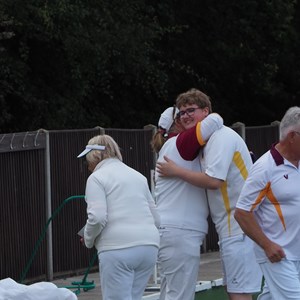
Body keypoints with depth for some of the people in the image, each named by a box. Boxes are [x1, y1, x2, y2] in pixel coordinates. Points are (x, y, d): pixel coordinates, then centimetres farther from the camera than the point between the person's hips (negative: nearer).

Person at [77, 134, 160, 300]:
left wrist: (88, 239, 5)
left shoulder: (97, 177, 2)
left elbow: (98, 217, -11)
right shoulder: (138, 176, 22)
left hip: (118, 249, -7)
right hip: (149, 246, 7)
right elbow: (156, 218, 20)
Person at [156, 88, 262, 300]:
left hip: (241, 225, -11)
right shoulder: (207, 139, 18)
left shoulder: (221, 136, -14)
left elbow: (213, 180, -22)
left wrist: (176, 171, -12)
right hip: (231, 227, 11)